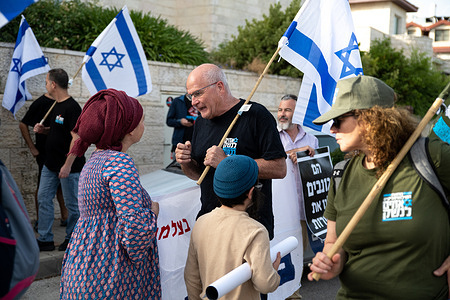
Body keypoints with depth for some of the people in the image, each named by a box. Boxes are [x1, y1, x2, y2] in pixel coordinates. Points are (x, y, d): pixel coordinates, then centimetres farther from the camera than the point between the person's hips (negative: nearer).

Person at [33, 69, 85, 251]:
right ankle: (45, 240, 16)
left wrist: (67, 165, -24)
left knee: (72, 204, 4)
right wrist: (43, 130, 5)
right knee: (44, 199, 9)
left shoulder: (72, 108, -17)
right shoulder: (56, 106, 12)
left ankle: (71, 239, 19)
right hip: (51, 164, 10)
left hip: (69, 167, -10)